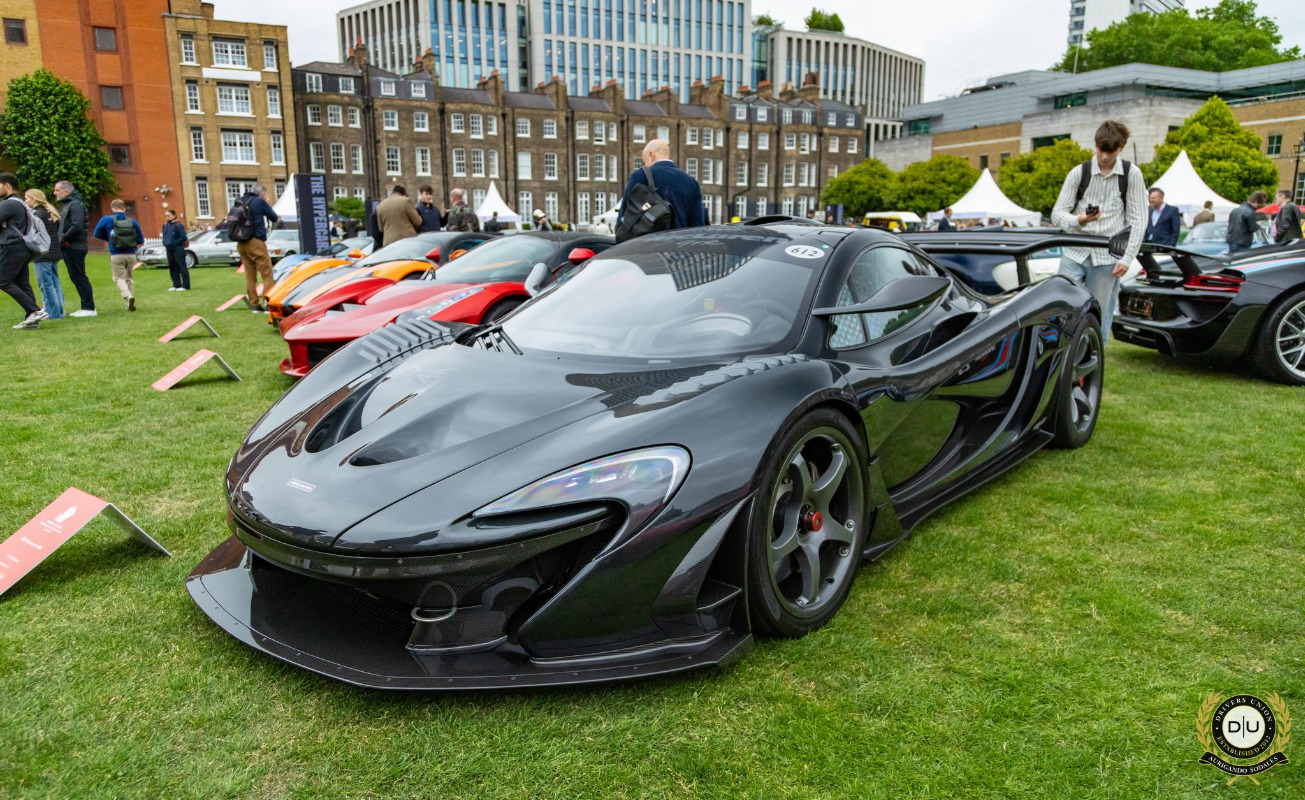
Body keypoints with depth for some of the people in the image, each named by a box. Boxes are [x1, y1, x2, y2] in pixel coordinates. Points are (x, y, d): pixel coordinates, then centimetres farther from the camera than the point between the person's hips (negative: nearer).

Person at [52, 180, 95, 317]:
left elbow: (77, 226, -22)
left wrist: (64, 237, -14)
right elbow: (64, 224, 21)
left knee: (79, 277, -9)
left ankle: (89, 308, -7)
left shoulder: (75, 204, -11)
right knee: (75, 277, 11)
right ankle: (86, 307, 15)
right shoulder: (66, 205, 20)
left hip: (74, 247, -10)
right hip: (69, 248, 10)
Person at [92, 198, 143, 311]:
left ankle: (128, 296, -23)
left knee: (120, 278, 4)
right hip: (131, 255, 2)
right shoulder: (133, 222, 1)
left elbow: (97, 233, 9)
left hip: (116, 255, -2)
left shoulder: (106, 220, -3)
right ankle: (131, 303, 12)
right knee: (129, 278, 16)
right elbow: (140, 239, 5)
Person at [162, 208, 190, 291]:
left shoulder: (178, 225, -11)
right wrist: (165, 243, 11)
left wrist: (174, 243, -14)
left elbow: (184, 237, -15)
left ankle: (185, 286, -3)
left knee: (182, 267, -5)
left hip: (178, 249, -8)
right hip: (169, 249, 8)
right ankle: (176, 285, 18)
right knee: (172, 268, 11)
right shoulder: (165, 225, 12)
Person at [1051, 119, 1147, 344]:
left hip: (1108, 257, -1)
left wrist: (1127, 258, -5)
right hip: (1075, 252, 1)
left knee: (1097, 320, 2)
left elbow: (1138, 220, 3)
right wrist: (1078, 220, -19)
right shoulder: (1079, 173, 4)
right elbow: (1057, 213, 3)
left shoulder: (1131, 175, 2)